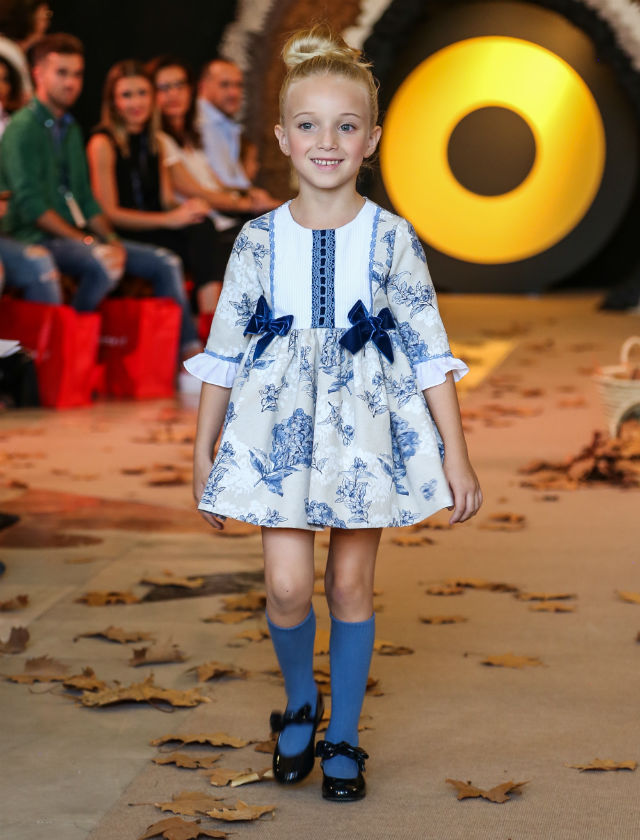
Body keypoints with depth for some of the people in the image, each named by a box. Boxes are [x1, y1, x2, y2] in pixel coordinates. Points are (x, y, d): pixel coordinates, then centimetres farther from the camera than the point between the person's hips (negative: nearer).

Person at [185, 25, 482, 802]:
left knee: (351, 584, 5)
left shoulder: (391, 238, -2)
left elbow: (430, 351, 0)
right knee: (286, 585, -8)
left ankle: (343, 738, 20)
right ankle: (300, 703, 21)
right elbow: (224, 350, 6)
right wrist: (203, 451, 8)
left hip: (366, 428, 0)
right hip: (280, 427, 0)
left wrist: (455, 454, -3)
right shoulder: (259, 240, 0)